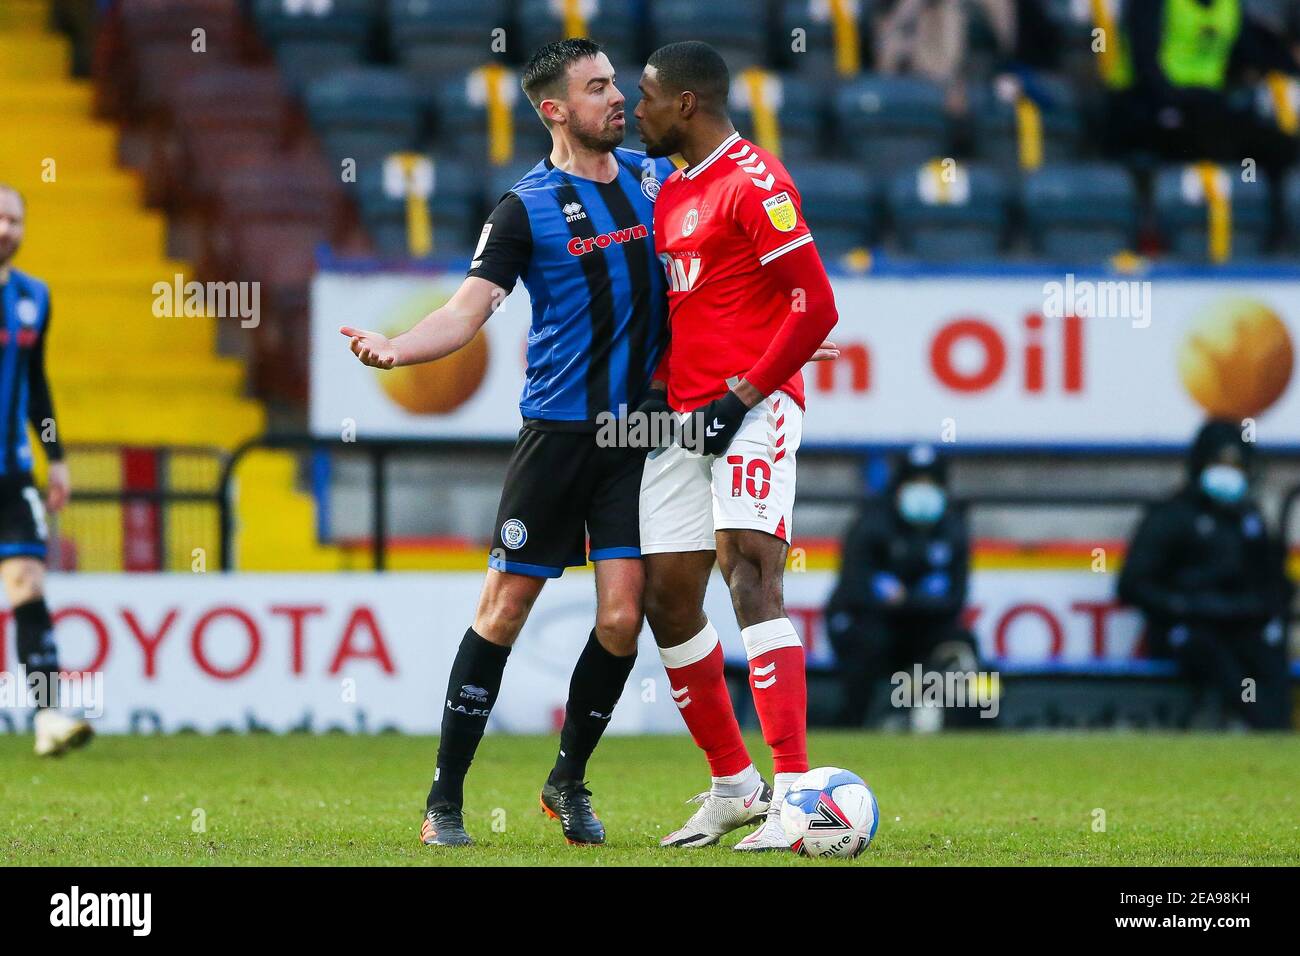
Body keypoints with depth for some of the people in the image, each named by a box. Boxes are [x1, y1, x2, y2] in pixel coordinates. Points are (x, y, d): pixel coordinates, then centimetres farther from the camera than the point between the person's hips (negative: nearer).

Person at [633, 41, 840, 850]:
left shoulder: (755, 183, -11)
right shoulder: (674, 191, 18)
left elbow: (816, 306, -16)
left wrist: (741, 395, -16)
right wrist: (658, 386, 14)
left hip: (752, 411, -10)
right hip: (686, 417, 10)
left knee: (750, 576, -20)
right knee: (668, 599, 8)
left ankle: (794, 795, -25)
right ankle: (734, 785, 20)